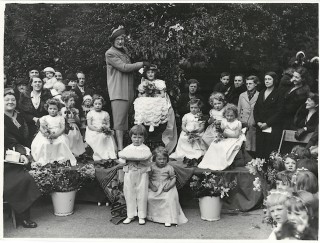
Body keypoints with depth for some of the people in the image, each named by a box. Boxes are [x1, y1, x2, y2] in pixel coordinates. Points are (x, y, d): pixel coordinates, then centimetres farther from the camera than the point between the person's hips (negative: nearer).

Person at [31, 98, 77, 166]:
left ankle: (62, 159, -16)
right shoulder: (44, 118, 10)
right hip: (46, 136, 0)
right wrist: (45, 133, -21)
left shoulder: (60, 118, 9)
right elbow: (41, 128, 1)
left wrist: (56, 135, -17)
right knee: (43, 143, -28)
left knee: (62, 142, -29)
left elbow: (63, 128, 0)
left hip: (58, 135, 0)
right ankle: (44, 160, -15)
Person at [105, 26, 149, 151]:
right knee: (119, 121, -9)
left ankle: (125, 144, 12)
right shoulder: (110, 53, -7)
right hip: (118, 92, -8)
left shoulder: (124, 50, 20)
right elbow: (124, 67, -15)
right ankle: (120, 148, -9)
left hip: (128, 90, 8)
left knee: (125, 119, 7)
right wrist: (142, 64, -9)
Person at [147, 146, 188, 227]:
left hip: (166, 188, -1)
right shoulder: (152, 167, 2)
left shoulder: (169, 168, 0)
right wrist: (151, 186, -11)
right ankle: (152, 216, 0)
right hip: (155, 187, 1)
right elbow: (148, 178, 3)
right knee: (149, 198, -22)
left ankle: (168, 219, -17)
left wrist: (169, 186, -14)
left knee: (168, 199, -27)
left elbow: (173, 178, 2)